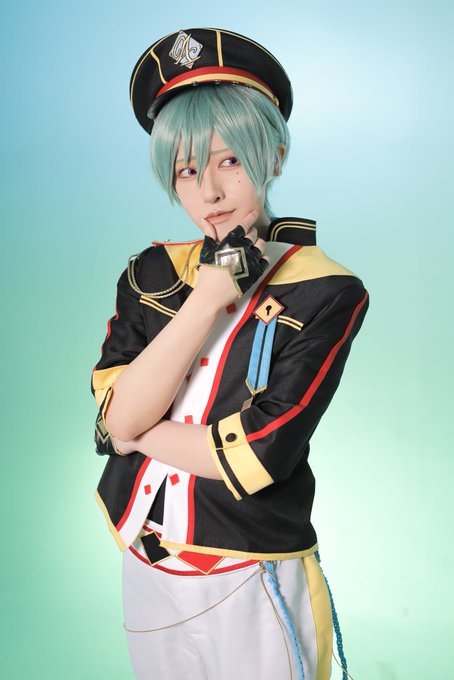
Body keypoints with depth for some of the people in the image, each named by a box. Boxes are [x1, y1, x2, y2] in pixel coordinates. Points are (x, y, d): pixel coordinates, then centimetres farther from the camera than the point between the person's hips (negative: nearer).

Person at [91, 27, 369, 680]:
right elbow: (117, 414, -14)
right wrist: (212, 292, -20)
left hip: (249, 585, -4)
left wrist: (137, 433, -10)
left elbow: (256, 456, -21)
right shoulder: (152, 272, -1)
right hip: (145, 571, 4)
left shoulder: (325, 292, -14)